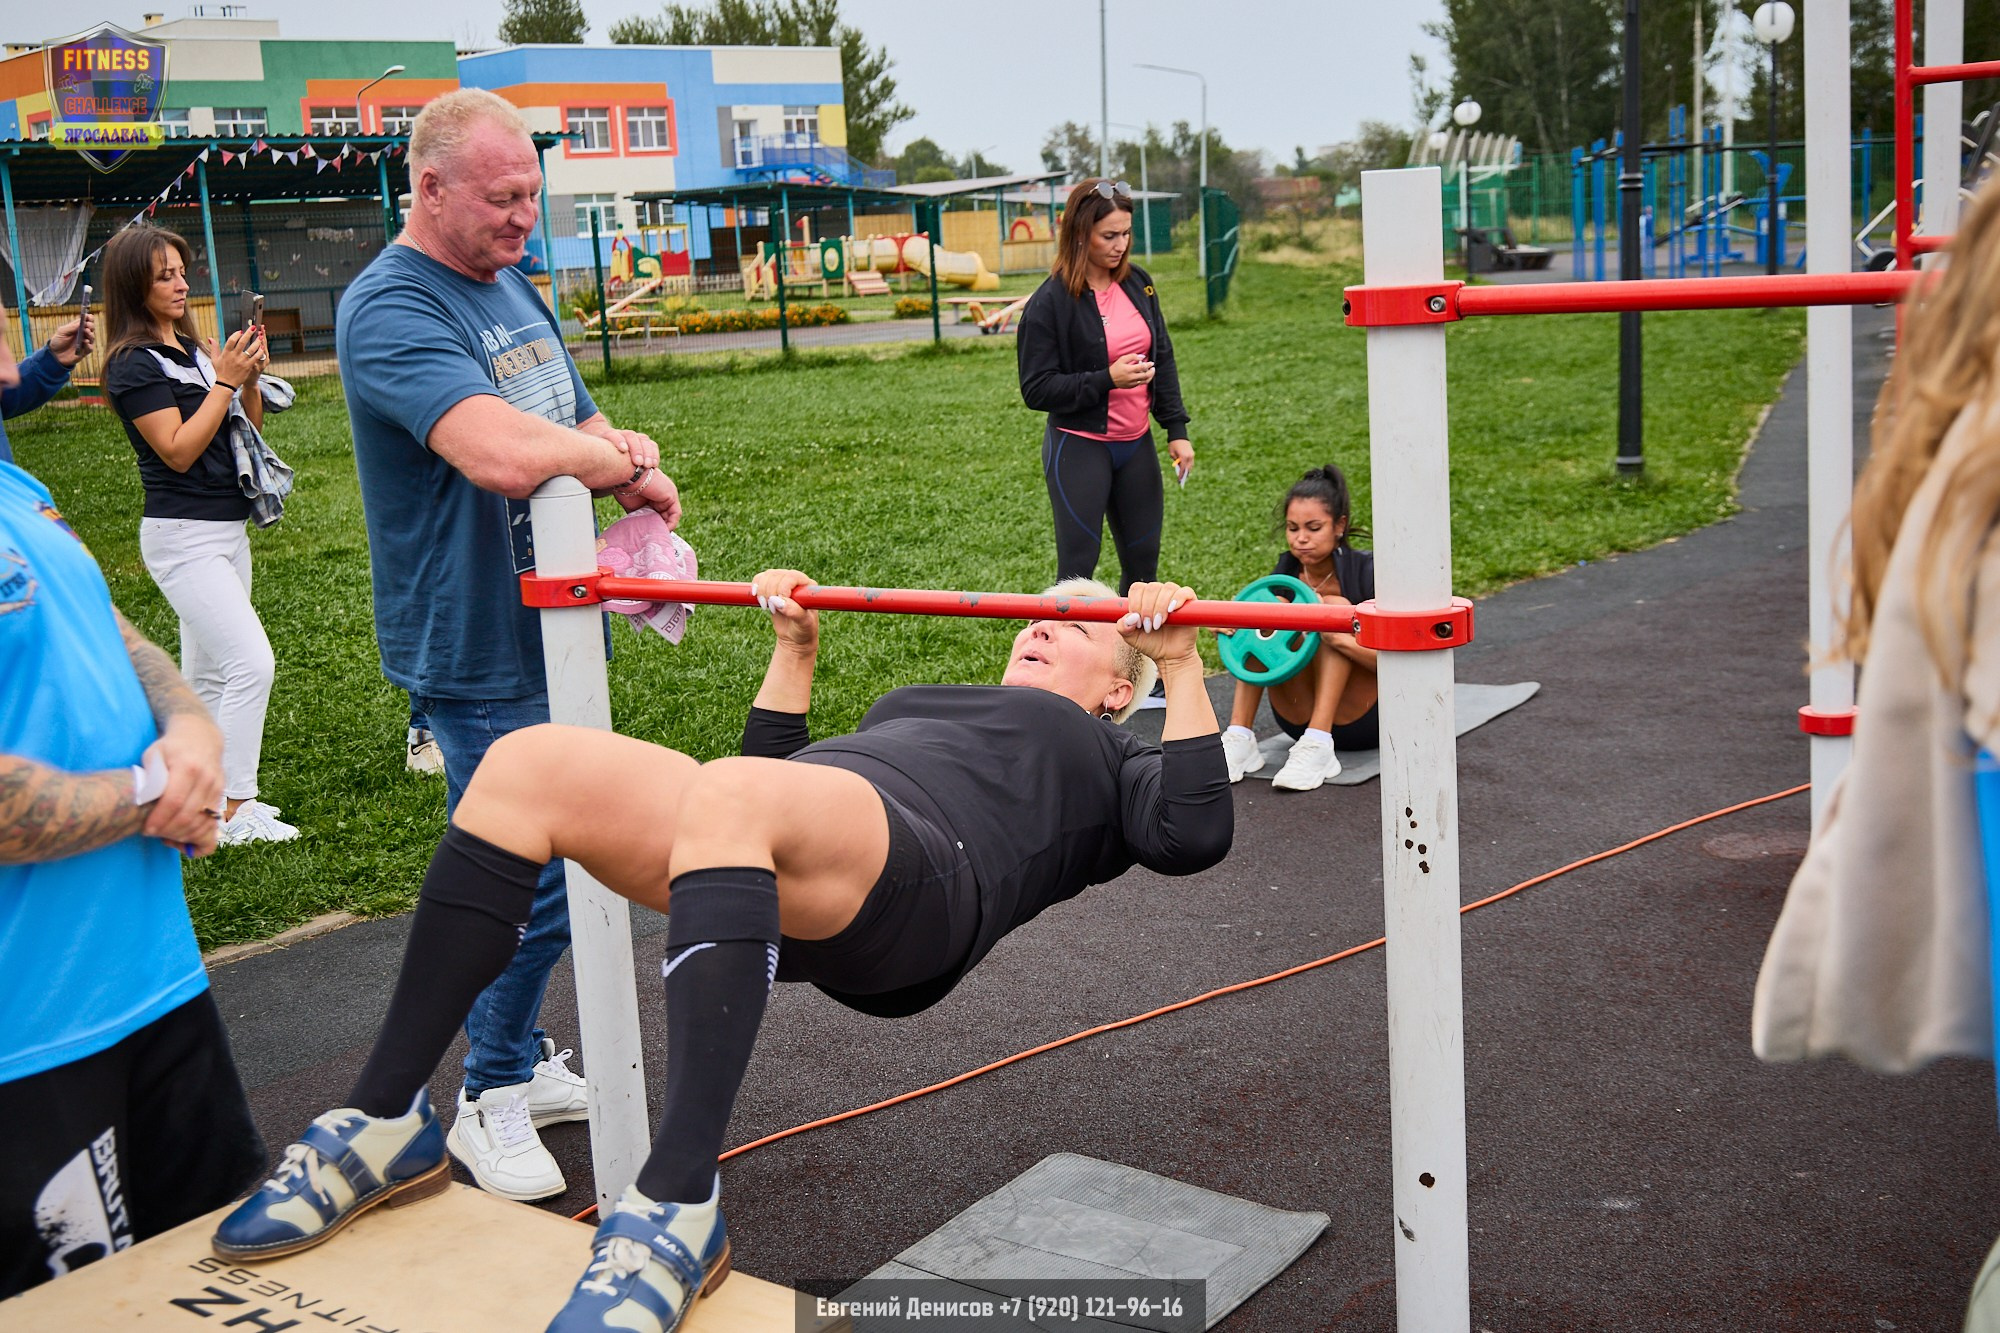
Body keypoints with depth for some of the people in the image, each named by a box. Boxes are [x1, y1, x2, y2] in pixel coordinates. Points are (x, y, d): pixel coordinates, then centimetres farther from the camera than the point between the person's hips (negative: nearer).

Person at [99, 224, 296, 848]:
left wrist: (250, 378, -2)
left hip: (226, 528, 9)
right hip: (182, 537, -9)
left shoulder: (193, 348, 12)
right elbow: (178, 450, -17)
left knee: (208, 673, 14)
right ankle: (235, 813, -11)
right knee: (252, 664, -16)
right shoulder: (134, 363, -11)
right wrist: (224, 379, -17)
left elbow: (248, 428, 15)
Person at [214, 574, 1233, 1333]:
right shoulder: (920, 706, 44)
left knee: (727, 798, -39)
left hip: (915, 883, -6)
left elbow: (1192, 838, 6)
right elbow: (775, 777, 41)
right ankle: (384, 1123, -16)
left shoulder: (1104, 763, 28)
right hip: (783, 881, 7)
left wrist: (1179, 665, 6)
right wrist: (796, 650, 41)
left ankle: (679, 1209, -44)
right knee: (528, 766, -16)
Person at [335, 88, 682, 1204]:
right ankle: (493, 1099, 15)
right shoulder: (391, 310, -19)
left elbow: (583, 423, 18)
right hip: (478, 654, -9)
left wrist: (626, 451, -5)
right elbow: (506, 453, -35)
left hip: (551, 631, 9)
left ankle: (521, 1062, 35)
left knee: (536, 869, 18)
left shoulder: (513, 289, 12)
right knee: (534, 882, -4)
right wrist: (619, 462, -18)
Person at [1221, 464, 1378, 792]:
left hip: (1365, 724, -4)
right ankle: (1239, 739, -27)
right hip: (1299, 720, 4)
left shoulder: (1366, 571, -11)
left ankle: (1318, 748, -37)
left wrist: (1340, 639, -37)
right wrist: (1228, 626, -21)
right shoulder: (1286, 571, 2)